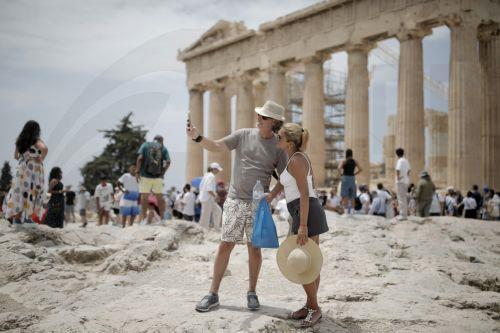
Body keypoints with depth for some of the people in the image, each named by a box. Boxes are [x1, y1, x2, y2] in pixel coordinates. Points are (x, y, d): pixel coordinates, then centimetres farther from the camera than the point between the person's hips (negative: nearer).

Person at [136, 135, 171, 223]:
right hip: (158, 176, 1)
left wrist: (137, 171, -5)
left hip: (145, 175, -1)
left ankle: (144, 218, 0)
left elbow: (140, 158, -8)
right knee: (159, 197, 10)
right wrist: (163, 172, 4)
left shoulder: (145, 145, 5)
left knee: (144, 196, 1)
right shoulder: (163, 148, 8)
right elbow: (168, 162, -5)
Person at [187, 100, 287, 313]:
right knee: (225, 245, 0)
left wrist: (271, 195, -11)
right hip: (235, 200, 0)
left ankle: (252, 293, 20)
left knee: (254, 248, 5)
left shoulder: (278, 147, 2)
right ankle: (213, 294, 7)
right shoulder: (243, 135, 3)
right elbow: (216, 146, -3)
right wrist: (197, 137, -20)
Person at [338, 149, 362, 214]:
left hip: (345, 178, -4)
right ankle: (351, 211, 8)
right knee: (352, 197, 8)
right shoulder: (354, 161, 6)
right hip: (352, 179, 4)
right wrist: (354, 174, 11)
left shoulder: (344, 161, -6)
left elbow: (339, 168, -21)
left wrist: (341, 173, -4)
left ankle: (346, 210, -11)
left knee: (345, 196, -5)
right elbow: (360, 169, 7)